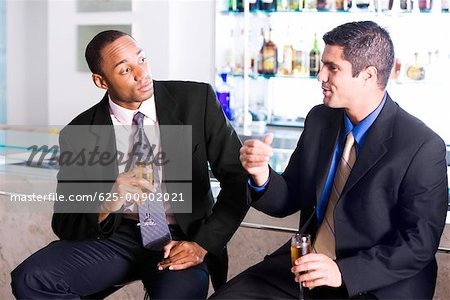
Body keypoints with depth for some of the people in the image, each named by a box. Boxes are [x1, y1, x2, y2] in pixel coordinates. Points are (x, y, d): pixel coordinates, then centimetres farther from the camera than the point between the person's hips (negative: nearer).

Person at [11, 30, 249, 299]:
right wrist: (107, 206, -23)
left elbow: (238, 177, -4)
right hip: (117, 235, 3)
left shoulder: (197, 100, -6)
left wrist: (202, 245, -15)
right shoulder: (79, 134, -3)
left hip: (181, 240, -3)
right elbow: (64, 225, -1)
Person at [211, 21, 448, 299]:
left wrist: (342, 271, -23)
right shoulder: (319, 119, 3)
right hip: (304, 267, 5)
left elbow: (419, 243, -14)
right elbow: (289, 200, 7)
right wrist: (262, 176, -15)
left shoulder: (424, 149, -15)